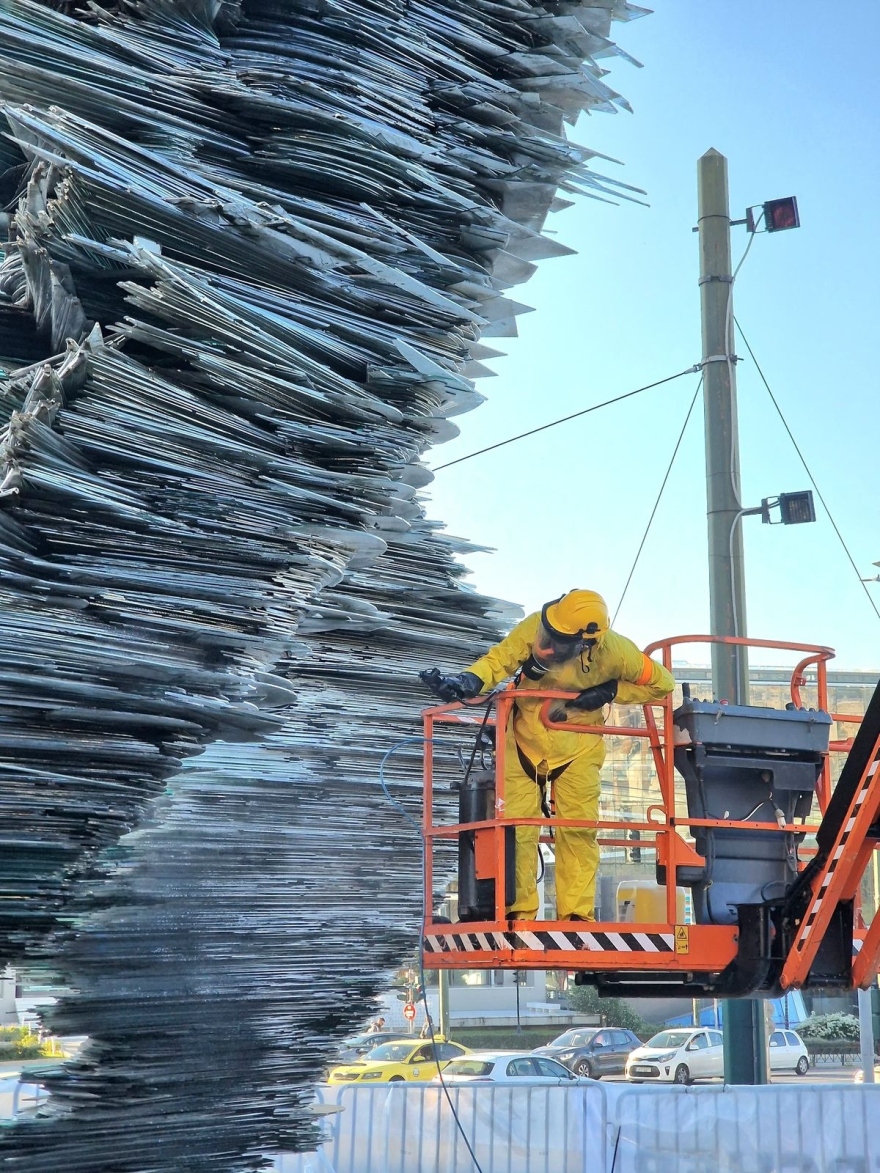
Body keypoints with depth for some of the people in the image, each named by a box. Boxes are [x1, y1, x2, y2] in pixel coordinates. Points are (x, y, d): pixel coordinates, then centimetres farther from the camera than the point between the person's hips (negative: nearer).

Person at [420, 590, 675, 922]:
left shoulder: (614, 652, -24)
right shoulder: (534, 627, -26)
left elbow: (662, 683, -11)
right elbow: (498, 660, -23)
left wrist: (609, 691, -21)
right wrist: (467, 681, -43)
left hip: (577, 749, 0)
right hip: (524, 742, 0)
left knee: (578, 830, -2)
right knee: (516, 828, -1)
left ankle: (576, 913, 9)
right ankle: (519, 911, 11)